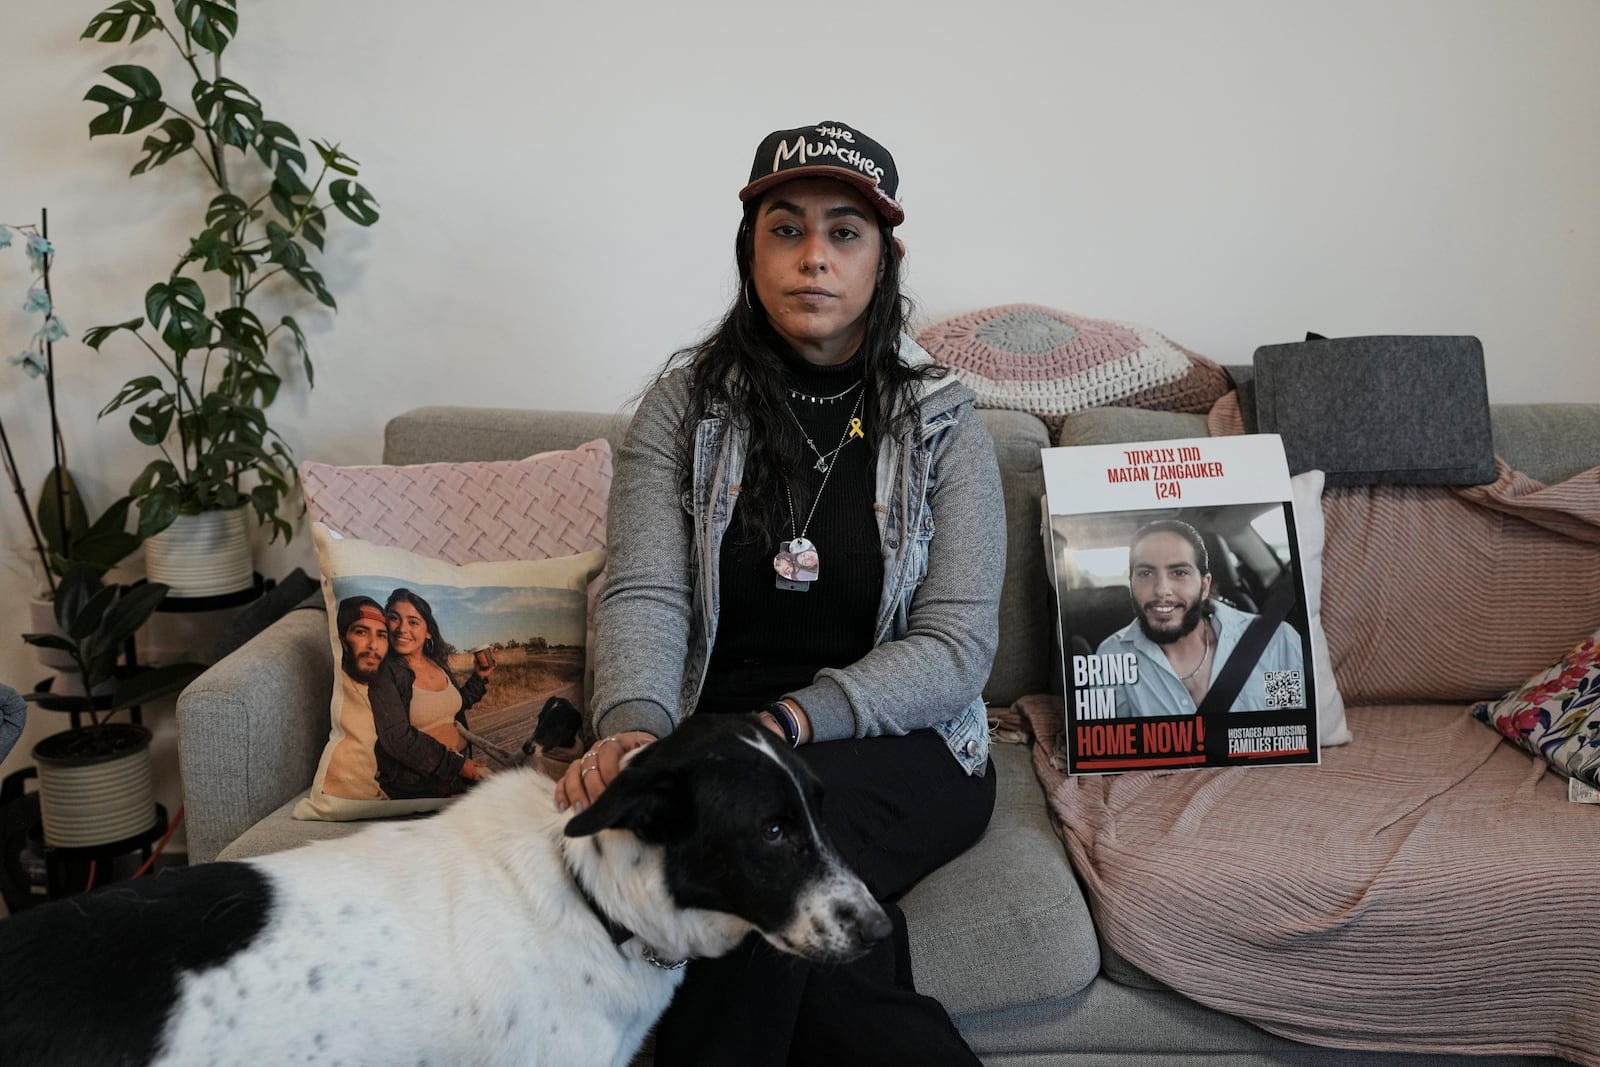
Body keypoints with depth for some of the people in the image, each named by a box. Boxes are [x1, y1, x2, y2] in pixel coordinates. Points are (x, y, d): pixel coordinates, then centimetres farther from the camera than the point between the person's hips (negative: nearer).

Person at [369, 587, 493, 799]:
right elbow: (397, 740, -18)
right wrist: (457, 765, -16)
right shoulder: (384, 672, -10)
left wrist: (479, 677, 19)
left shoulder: (438, 664, 12)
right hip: (414, 780, -8)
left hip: (461, 762, 8)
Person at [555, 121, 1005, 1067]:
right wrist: (634, 727, -29)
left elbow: (957, 647, -7)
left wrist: (792, 722, -22)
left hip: (901, 749, 0)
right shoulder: (685, 404, 5)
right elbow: (645, 595, -7)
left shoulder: (941, 420, 1)